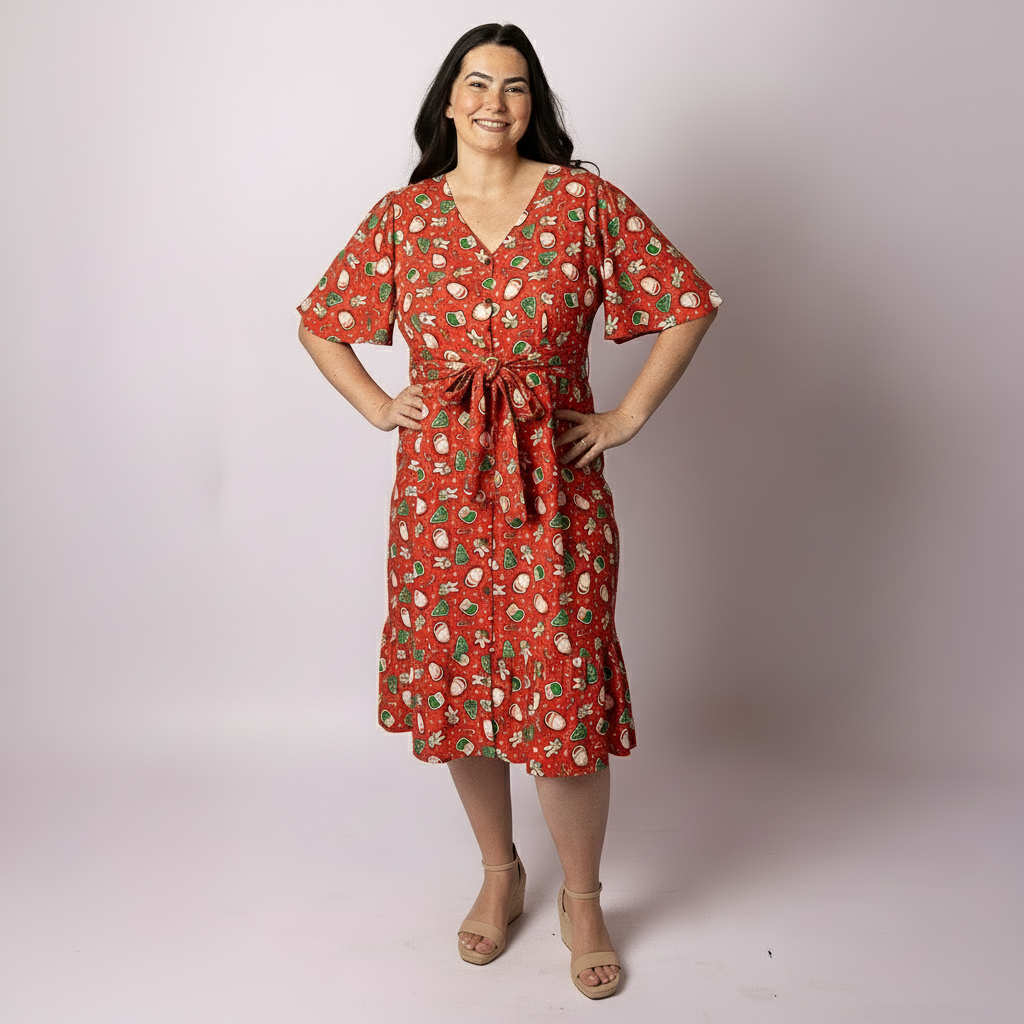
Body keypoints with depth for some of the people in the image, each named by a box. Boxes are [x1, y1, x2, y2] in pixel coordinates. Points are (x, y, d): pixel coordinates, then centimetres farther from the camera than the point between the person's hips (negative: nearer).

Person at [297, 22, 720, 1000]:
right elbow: (319, 323, 17)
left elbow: (689, 304, 3)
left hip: (554, 486, -2)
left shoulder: (584, 201, 0)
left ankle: (582, 899, 24)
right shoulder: (403, 214, 6)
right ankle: (499, 873, 35)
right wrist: (378, 407, 5)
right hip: (440, 486, 3)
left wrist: (629, 416, -1)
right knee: (455, 690, 10)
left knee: (565, 699, -1)